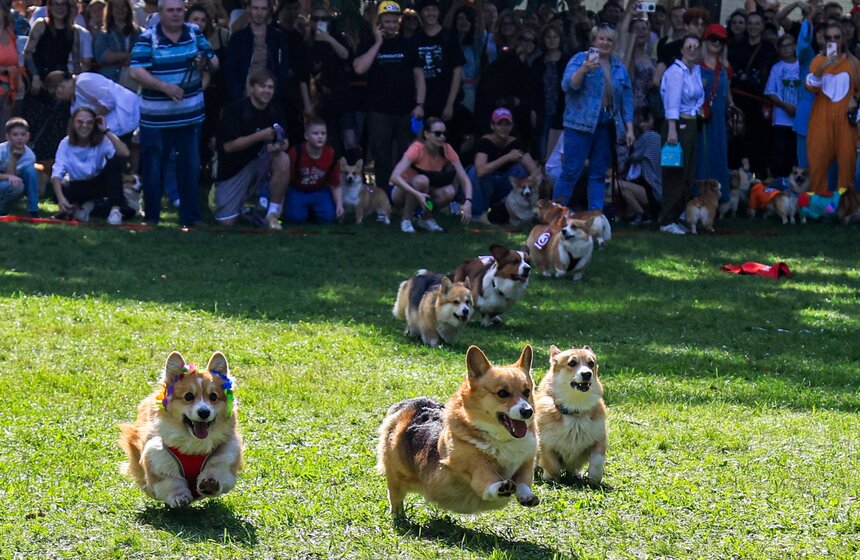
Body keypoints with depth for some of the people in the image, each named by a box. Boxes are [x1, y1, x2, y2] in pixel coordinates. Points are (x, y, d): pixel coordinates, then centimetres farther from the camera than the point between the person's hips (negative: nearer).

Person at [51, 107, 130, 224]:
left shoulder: (101, 141, -15)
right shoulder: (66, 144, -14)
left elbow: (124, 153, -34)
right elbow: (57, 174, -24)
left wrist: (106, 131, -31)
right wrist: (61, 198, -42)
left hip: (99, 184, 0)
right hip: (79, 187, 0)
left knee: (115, 160, -29)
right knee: (61, 191, -35)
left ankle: (115, 209, -28)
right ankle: (80, 205, 2)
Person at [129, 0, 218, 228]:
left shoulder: (195, 33, 4)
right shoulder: (147, 38, -8)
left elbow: (214, 62, 6)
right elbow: (136, 72, -16)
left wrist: (206, 63, -18)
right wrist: (164, 86, -27)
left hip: (190, 114, 3)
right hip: (156, 116, -3)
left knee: (190, 167, 8)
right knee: (153, 167, 5)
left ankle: (190, 217, 16)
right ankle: (151, 217, 17)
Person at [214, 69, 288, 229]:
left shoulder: (275, 111, -3)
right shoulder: (235, 109, -18)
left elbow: (283, 141, 2)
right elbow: (228, 146, -21)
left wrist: (279, 146, -24)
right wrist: (260, 136, -30)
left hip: (259, 161, 3)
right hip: (233, 168, -3)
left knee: (283, 160, -29)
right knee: (226, 222, -10)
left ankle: (272, 214, -16)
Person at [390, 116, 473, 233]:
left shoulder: (446, 150, -13)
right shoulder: (417, 148, -26)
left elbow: (464, 179, -15)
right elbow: (395, 177, -37)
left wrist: (467, 201, -34)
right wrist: (417, 194, -50)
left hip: (426, 192, 4)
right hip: (406, 192, -4)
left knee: (449, 192, -27)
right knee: (422, 180, -36)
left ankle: (425, 218, 0)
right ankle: (406, 219, -14)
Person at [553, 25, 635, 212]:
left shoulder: (619, 67, 14)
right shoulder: (580, 59, 0)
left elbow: (627, 99, 17)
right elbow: (567, 85, -11)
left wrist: (629, 128, 12)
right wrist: (583, 70, -28)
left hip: (606, 126, 5)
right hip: (581, 123, -5)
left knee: (599, 173, 7)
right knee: (572, 171, -6)